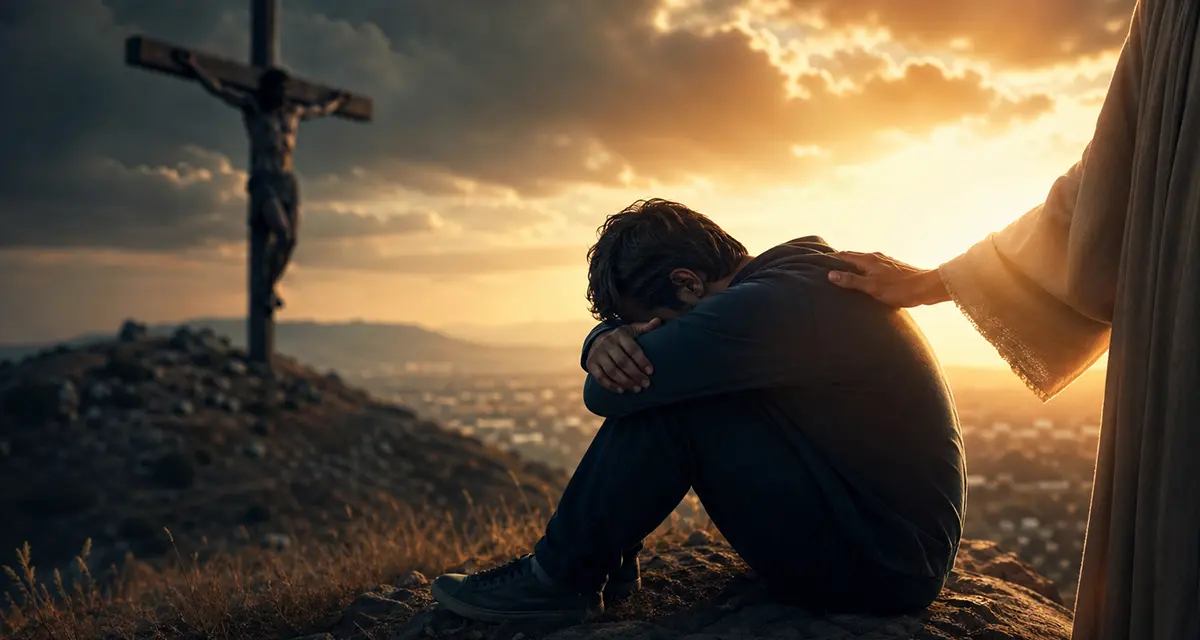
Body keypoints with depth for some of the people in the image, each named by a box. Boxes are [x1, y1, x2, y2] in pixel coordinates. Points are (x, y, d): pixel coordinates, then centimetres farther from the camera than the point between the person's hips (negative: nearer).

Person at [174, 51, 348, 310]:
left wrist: (337, 101, 51)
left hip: (288, 181, 5)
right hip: (263, 181, -5)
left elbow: (319, 110, 36)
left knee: (291, 239, -3)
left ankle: (272, 286, 16)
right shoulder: (252, 106, 3)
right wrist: (193, 66, -16)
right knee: (282, 233, -21)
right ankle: (268, 287, -6)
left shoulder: (294, 111, 16)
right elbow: (218, 89, -6)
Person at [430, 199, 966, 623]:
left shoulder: (767, 305, -25)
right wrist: (608, 341, -14)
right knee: (667, 385, 7)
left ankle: (564, 576, -4)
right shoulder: (792, 269, 6)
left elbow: (603, 393, -24)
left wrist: (636, 347, -3)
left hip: (881, 568, -10)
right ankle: (608, 556, 12)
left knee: (662, 399, -19)